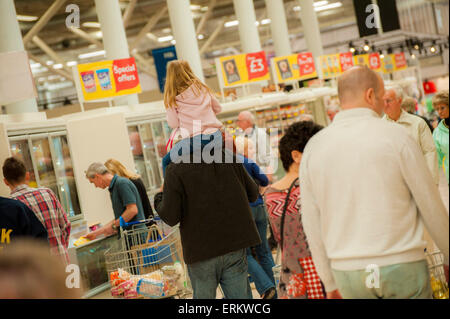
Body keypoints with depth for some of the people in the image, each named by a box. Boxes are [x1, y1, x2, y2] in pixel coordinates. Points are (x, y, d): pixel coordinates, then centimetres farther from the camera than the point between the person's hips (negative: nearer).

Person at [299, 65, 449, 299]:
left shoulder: (313, 147, 2)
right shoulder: (396, 136, -7)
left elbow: (312, 223, 5)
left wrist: (330, 282, 15)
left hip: (347, 272, 3)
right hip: (401, 269, -3)